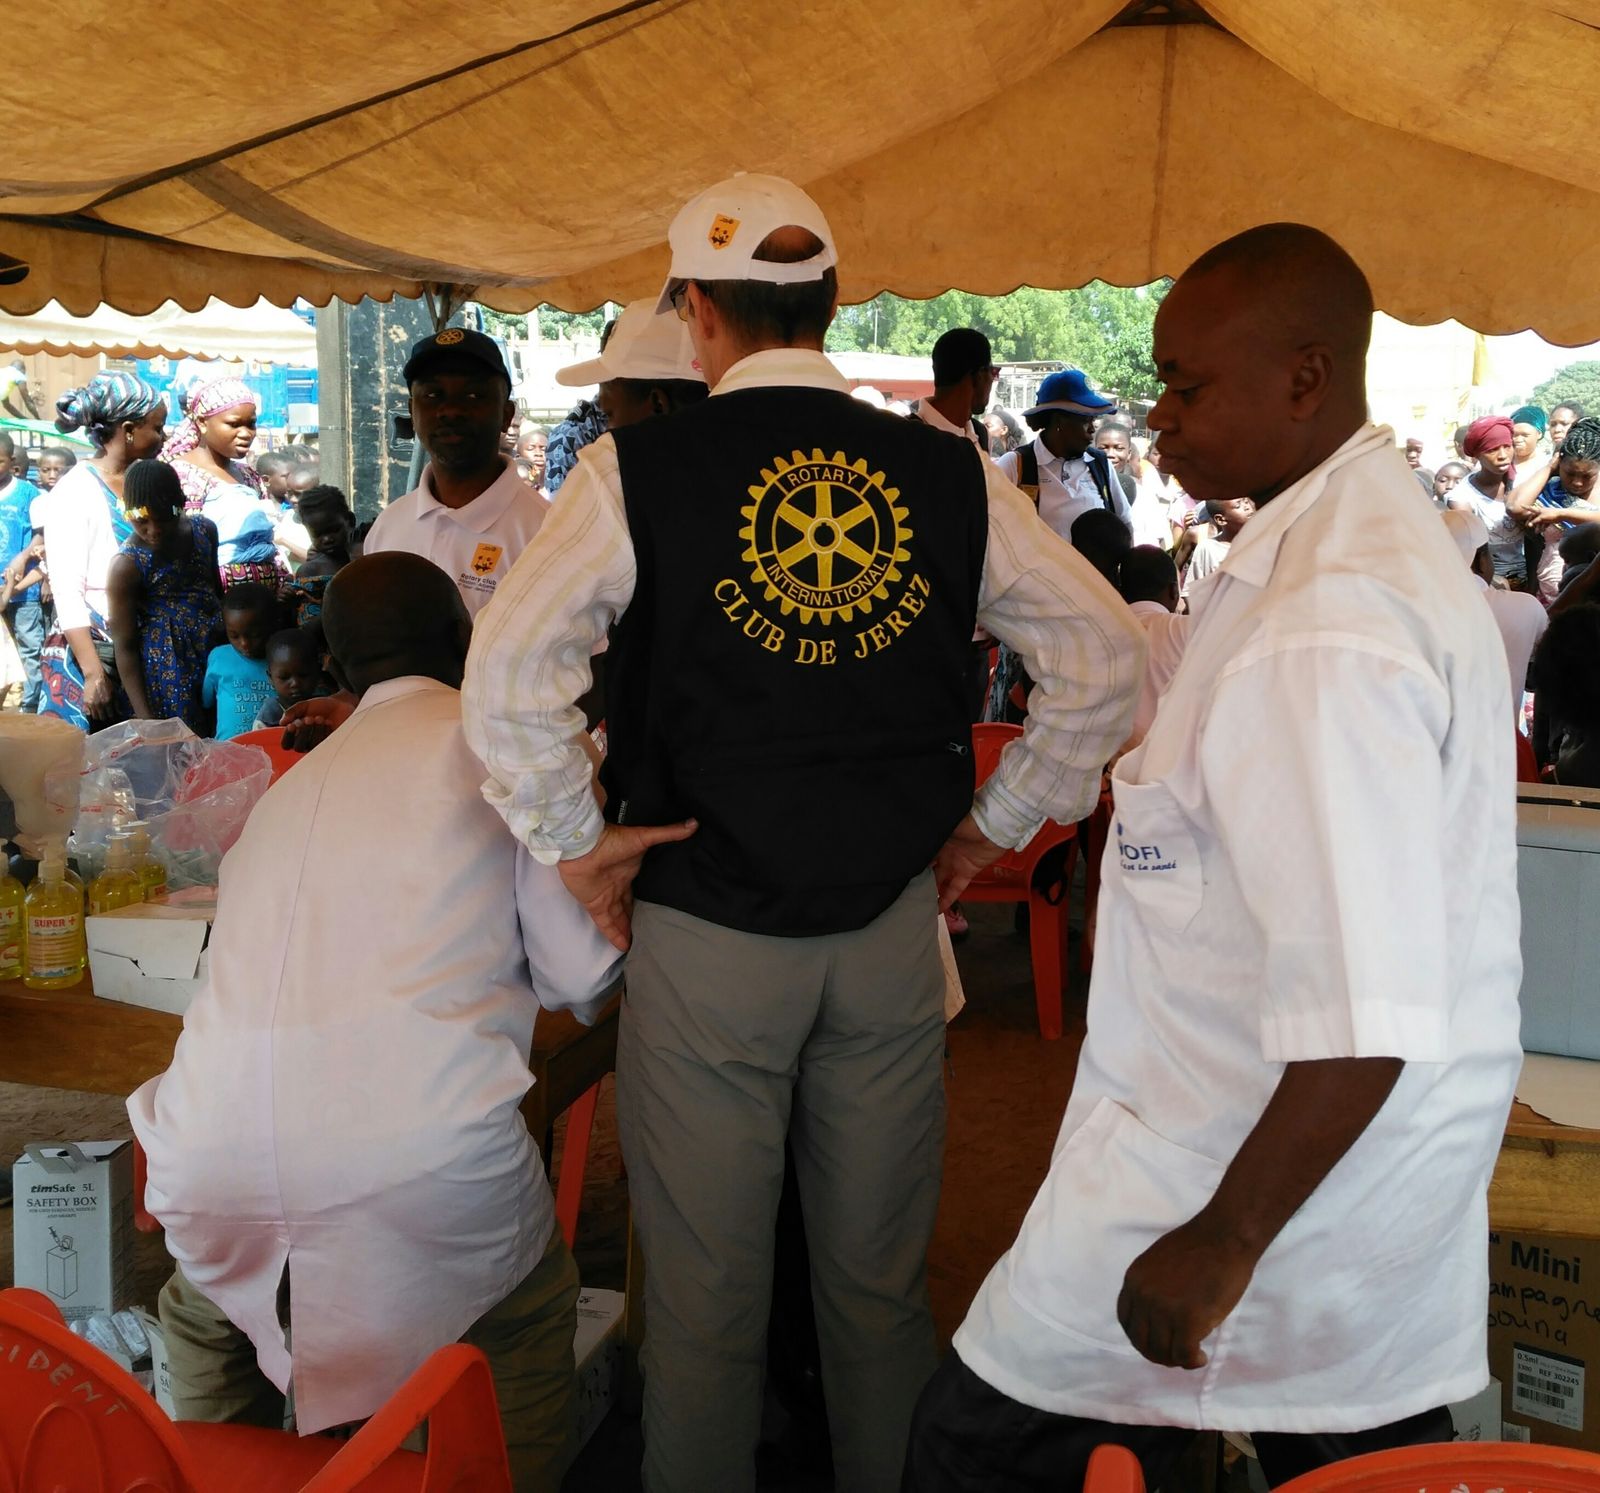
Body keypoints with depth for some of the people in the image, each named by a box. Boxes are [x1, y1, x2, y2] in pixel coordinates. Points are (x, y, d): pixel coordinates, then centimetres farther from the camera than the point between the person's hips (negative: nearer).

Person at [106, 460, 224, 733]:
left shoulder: (204, 529, -1)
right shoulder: (126, 565, -14)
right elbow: (125, 646, -13)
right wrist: (143, 714, -18)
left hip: (218, 649, 5)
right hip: (166, 665, -5)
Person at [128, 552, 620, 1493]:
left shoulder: (294, 780, 26)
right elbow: (581, 975, 7)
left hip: (213, 1164, 5)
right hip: (423, 1144, -4)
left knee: (205, 1317, 36)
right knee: (531, 1322, 25)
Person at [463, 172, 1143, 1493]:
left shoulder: (640, 470, -8)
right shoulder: (951, 476, 0)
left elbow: (506, 676, -15)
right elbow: (1106, 655, 3)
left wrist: (574, 841, -3)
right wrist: (996, 824, 8)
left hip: (706, 938, -2)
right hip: (893, 932, 3)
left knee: (707, 1302, 13)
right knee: (882, 1287, 18)